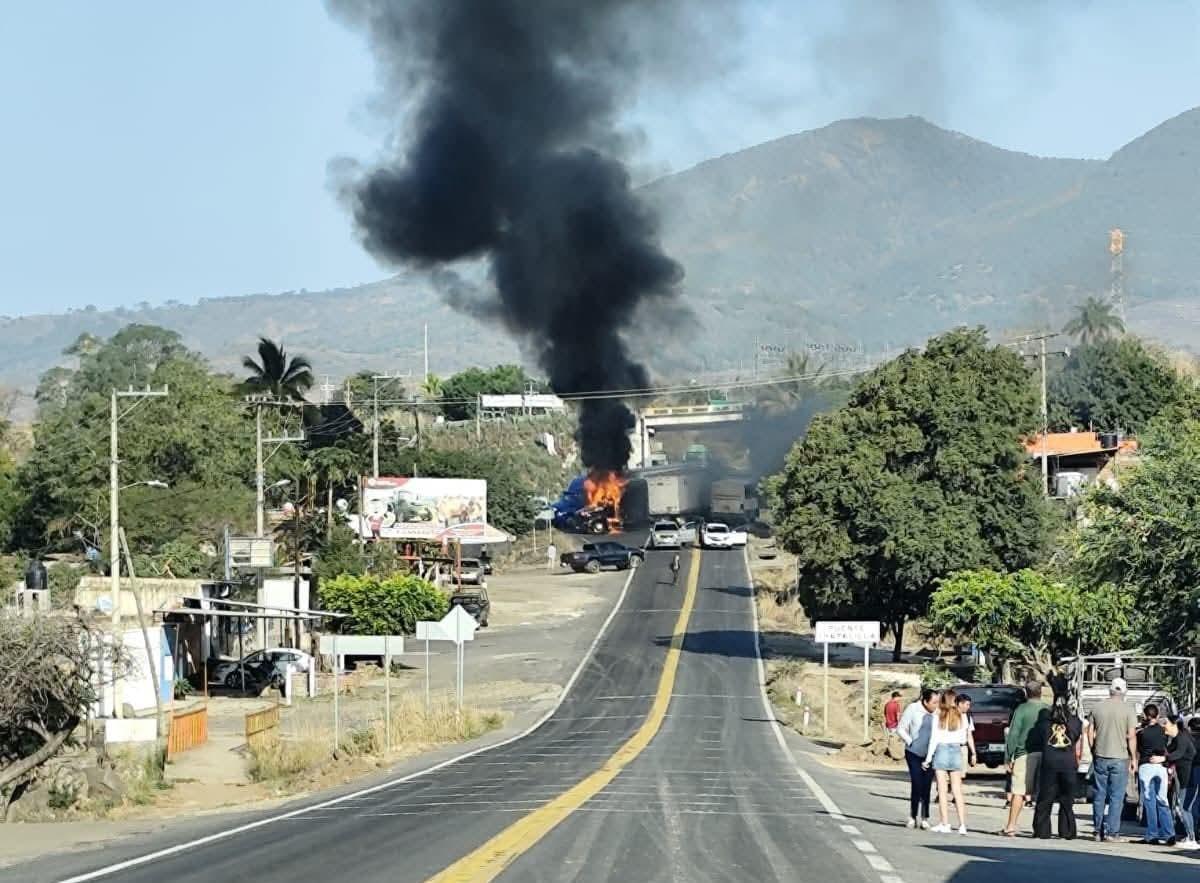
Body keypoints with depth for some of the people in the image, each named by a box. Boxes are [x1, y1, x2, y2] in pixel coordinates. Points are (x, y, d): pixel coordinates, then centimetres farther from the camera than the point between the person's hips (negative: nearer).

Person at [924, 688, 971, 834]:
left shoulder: (939, 717, -5)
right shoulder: (961, 718, 1)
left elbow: (934, 739, -6)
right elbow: (963, 740, 6)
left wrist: (928, 758, 0)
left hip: (942, 750, -2)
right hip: (956, 751, 2)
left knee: (942, 791, 2)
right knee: (957, 791, 6)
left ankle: (945, 824, -1)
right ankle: (962, 824, 1)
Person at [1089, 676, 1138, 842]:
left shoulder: (1098, 707, 4)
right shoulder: (1128, 709, -6)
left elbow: (1090, 732, 6)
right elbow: (1131, 736, -9)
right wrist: (1133, 758, -1)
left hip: (1100, 757, 3)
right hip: (1120, 758, -3)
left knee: (1099, 795, 10)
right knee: (1116, 796, 1)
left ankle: (1097, 831, 12)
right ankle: (1112, 832, -1)